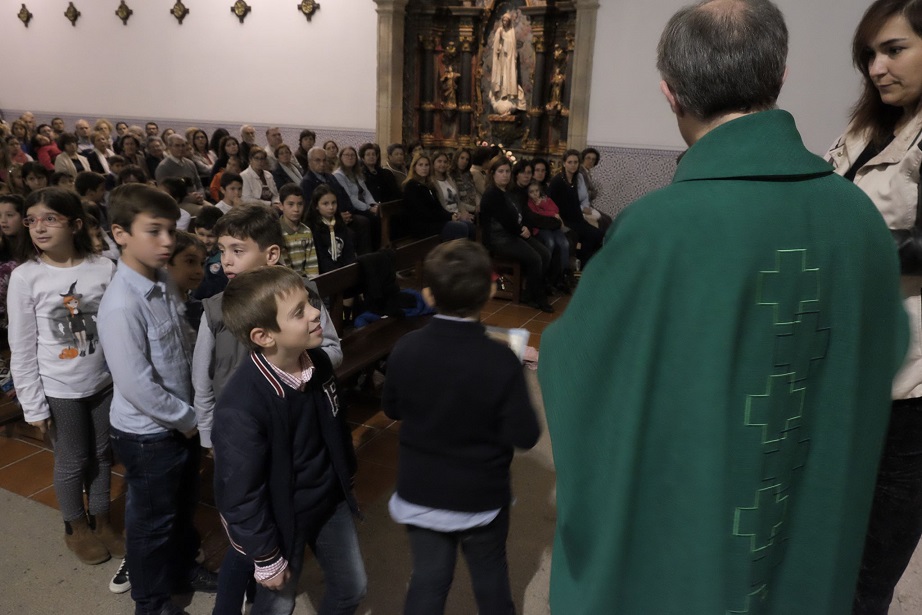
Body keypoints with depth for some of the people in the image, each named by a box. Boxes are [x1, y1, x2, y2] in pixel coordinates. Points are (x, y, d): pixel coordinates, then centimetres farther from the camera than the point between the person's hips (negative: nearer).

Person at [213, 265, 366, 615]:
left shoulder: (318, 362, -14)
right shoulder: (240, 408, -34)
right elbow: (240, 495, -23)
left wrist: (347, 477, 16)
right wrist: (266, 558, -12)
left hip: (331, 501, 6)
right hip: (282, 519, -5)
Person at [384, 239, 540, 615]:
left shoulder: (405, 349, -14)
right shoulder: (501, 361, -25)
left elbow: (391, 409, 1)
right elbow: (525, 437, -18)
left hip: (420, 492, 2)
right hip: (481, 497, -1)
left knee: (427, 579, 18)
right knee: (490, 575, 24)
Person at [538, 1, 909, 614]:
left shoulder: (660, 225, -27)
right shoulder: (860, 214, -11)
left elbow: (572, 357, -12)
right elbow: (884, 350, 7)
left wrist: (547, 344, 10)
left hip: (664, 544, -4)